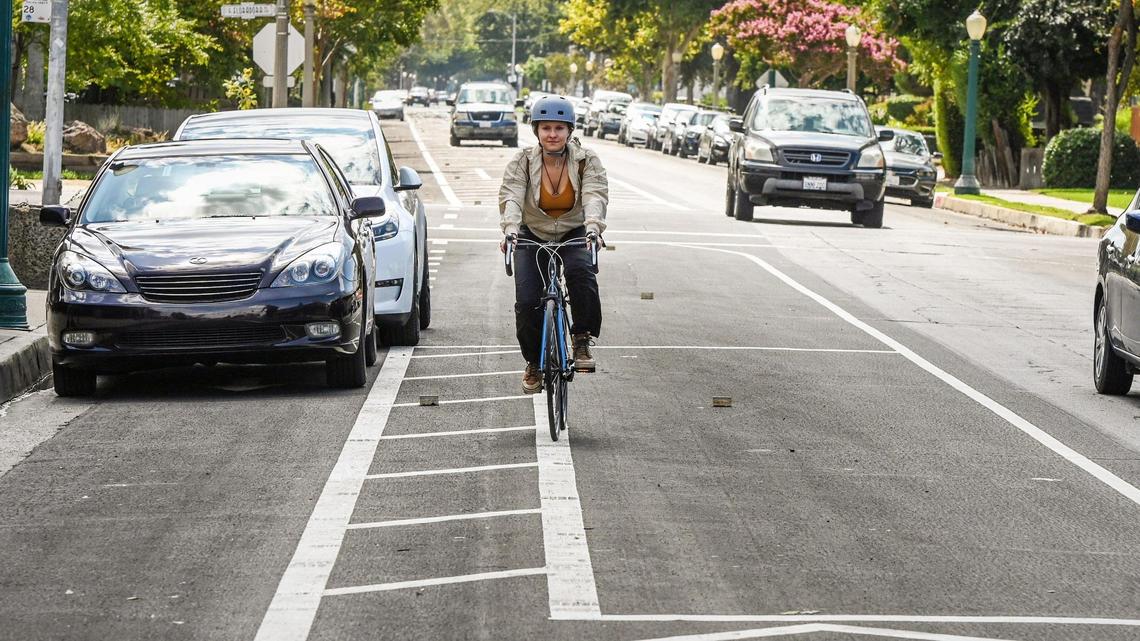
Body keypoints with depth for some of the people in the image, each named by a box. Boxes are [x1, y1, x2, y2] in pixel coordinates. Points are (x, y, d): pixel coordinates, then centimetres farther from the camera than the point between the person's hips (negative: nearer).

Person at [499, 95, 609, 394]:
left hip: (574, 236, -1)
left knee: (582, 272, -33)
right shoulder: (522, 162, -12)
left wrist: (593, 228, -48)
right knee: (527, 302, -13)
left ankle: (583, 341, -17)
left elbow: (595, 195, -27)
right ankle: (533, 363, 10)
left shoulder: (587, 161, -12)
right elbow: (510, 197, -26)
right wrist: (510, 228, -47)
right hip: (533, 237, 1)